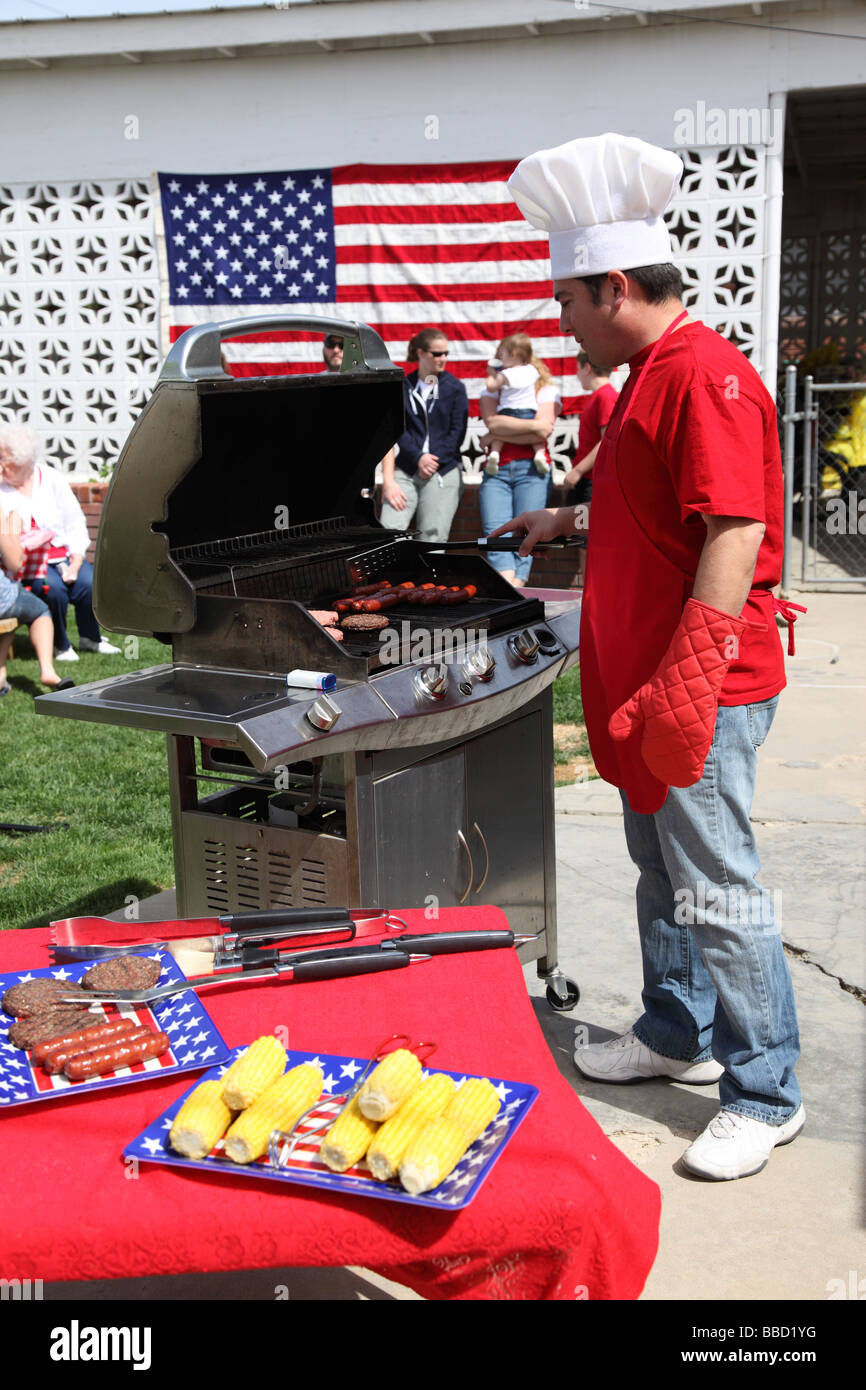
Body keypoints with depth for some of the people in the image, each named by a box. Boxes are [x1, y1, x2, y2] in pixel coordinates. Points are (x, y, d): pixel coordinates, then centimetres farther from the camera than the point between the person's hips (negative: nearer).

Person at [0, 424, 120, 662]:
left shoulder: (51, 479, 7)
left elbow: (75, 523, 6)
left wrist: (75, 561, -6)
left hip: (63, 555, 3)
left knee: (90, 582, -23)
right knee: (53, 588, -32)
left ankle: (90, 637, 6)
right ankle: (59, 645, -6)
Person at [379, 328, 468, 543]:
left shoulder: (454, 387, 8)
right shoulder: (403, 387, 10)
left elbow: (457, 432, 3)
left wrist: (433, 462, -7)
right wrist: (418, 458, -12)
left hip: (444, 471, -1)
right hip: (405, 471, 1)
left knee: (432, 538, -7)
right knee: (389, 532, -12)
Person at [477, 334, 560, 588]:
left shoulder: (546, 391, 13)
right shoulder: (492, 390, 21)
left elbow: (543, 431, -5)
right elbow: (492, 423, -1)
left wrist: (498, 436, -1)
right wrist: (531, 425, -7)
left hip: (531, 471, -2)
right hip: (496, 470, 2)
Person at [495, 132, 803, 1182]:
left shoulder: (705, 375, -17)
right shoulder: (650, 375, 16)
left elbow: (735, 533, -25)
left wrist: (684, 685, -27)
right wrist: (568, 523, 27)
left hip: (703, 692, -10)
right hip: (649, 685, 10)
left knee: (715, 893, -2)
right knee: (660, 871, 20)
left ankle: (765, 1096, 12)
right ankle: (679, 1033, 36)